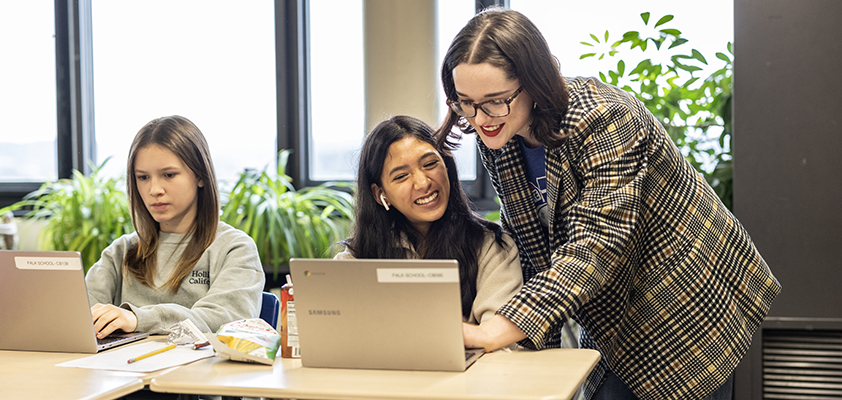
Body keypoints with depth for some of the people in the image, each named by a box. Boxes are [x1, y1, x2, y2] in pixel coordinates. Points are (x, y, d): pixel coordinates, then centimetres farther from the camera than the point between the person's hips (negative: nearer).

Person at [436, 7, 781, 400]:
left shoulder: (604, 119, -28)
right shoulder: (497, 137, -6)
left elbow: (598, 244, -37)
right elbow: (527, 247, 3)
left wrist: (493, 333, -44)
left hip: (690, 305, -6)